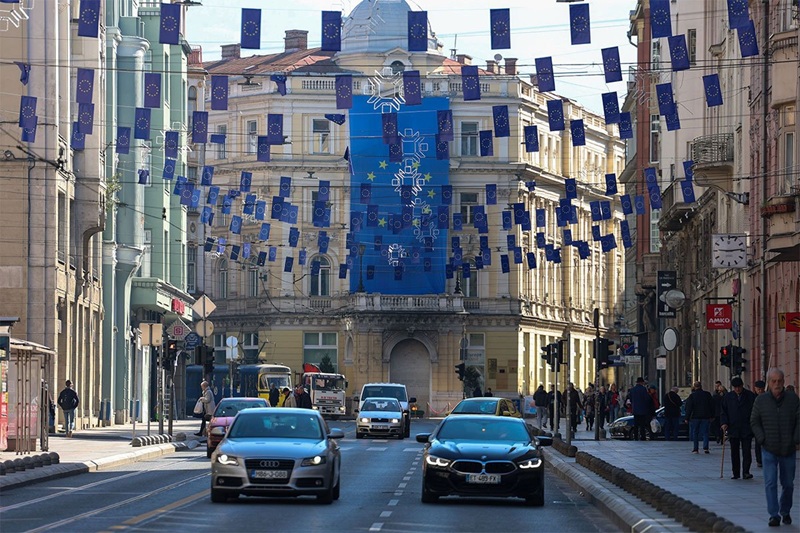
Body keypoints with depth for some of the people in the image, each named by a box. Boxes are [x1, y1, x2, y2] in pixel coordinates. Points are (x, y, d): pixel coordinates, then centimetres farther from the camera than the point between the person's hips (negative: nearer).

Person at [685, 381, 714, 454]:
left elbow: (689, 408, -7)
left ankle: (695, 448, 5)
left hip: (695, 417, -2)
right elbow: (712, 406, 9)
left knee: (695, 433, 7)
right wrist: (712, 416, 16)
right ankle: (705, 447, -8)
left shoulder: (692, 396, -7)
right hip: (705, 417, 2)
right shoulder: (707, 394, 2)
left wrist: (687, 418, -2)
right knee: (705, 432, 5)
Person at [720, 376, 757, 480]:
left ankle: (746, 472, -5)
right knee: (734, 452, 5)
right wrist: (724, 423, -6)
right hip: (733, 429, 2)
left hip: (747, 429, -2)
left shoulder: (750, 396, 1)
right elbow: (724, 412, 9)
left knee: (746, 451, -7)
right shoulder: (728, 397, 7)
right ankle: (736, 473, 12)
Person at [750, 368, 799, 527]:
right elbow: (754, 422, 5)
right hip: (769, 450, -1)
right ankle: (774, 515, -8)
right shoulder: (761, 400, -1)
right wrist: (762, 440, -6)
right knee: (770, 483, -10)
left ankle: (785, 512, 28)